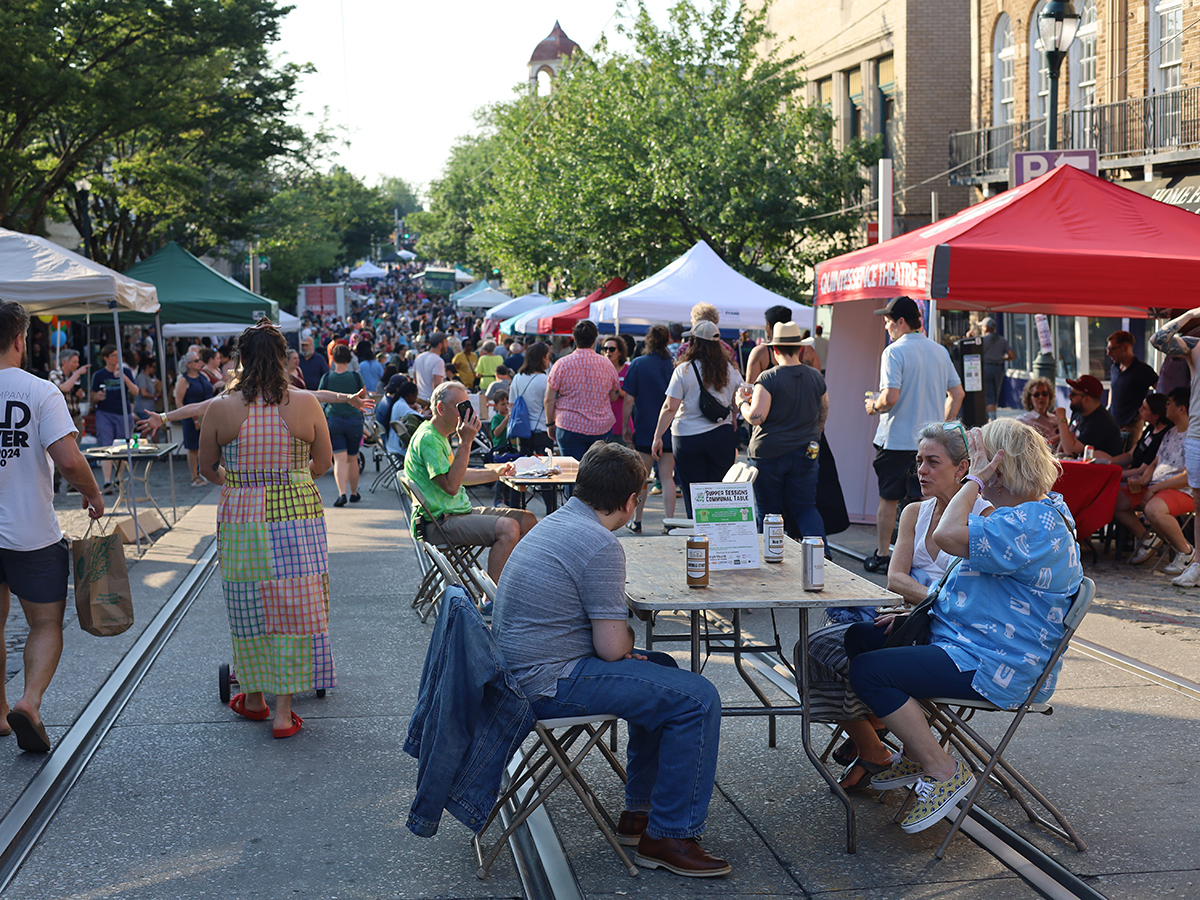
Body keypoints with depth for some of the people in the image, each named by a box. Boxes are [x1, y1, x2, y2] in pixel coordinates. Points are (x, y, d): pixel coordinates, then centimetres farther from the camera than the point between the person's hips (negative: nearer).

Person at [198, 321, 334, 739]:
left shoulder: (220, 409, -5)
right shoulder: (305, 403, -6)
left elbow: (207, 467, 7)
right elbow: (323, 463, 4)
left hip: (241, 519, 1)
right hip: (297, 517, -1)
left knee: (249, 611, 14)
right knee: (293, 608, 5)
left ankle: (254, 697, 29)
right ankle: (283, 710, 6)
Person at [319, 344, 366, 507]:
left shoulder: (327, 378, -4)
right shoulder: (356, 377, -4)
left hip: (333, 420, -1)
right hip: (354, 419, 1)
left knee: (340, 459, -5)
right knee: (352, 459, 14)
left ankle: (342, 493, -22)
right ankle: (354, 493, 26)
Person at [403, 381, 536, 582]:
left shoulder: (439, 436, 16)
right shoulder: (427, 439, -17)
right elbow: (451, 486, -25)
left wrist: (496, 474, 28)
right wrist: (465, 442, -23)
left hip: (461, 511, 10)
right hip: (440, 523, -10)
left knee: (527, 520, 3)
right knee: (508, 527, -27)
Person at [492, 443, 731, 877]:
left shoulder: (553, 523, 12)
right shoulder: (600, 544, -19)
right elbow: (612, 647, -18)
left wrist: (619, 634, 14)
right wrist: (628, 637, 5)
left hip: (523, 671, 10)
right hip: (551, 685, -10)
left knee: (663, 671, 25)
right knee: (698, 699, -11)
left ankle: (639, 810, 28)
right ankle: (668, 837, -2)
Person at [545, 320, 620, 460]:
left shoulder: (561, 364, -5)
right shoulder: (607, 365, 3)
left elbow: (549, 399, -4)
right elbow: (614, 396, 14)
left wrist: (550, 423, 9)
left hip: (570, 427, -2)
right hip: (602, 428, 3)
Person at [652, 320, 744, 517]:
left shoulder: (683, 370, -7)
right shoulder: (730, 370, 4)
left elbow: (669, 408, -9)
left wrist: (657, 437, -3)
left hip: (688, 438, -3)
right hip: (722, 437, 3)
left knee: (693, 496, 5)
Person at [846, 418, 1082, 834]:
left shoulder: (1031, 527, -24)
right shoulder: (1032, 511, 13)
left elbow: (948, 536, -36)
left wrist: (975, 479, -23)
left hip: (993, 669, -12)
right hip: (962, 639, 12)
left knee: (868, 672, -21)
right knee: (860, 638, 14)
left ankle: (944, 774, -10)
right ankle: (915, 754, 20)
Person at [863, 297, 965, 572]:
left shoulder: (894, 351, -12)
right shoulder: (940, 351, 7)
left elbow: (890, 397, -22)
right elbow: (957, 393, 9)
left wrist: (873, 406, -2)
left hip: (895, 439, -5)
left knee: (888, 499, 7)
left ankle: (881, 555, 14)